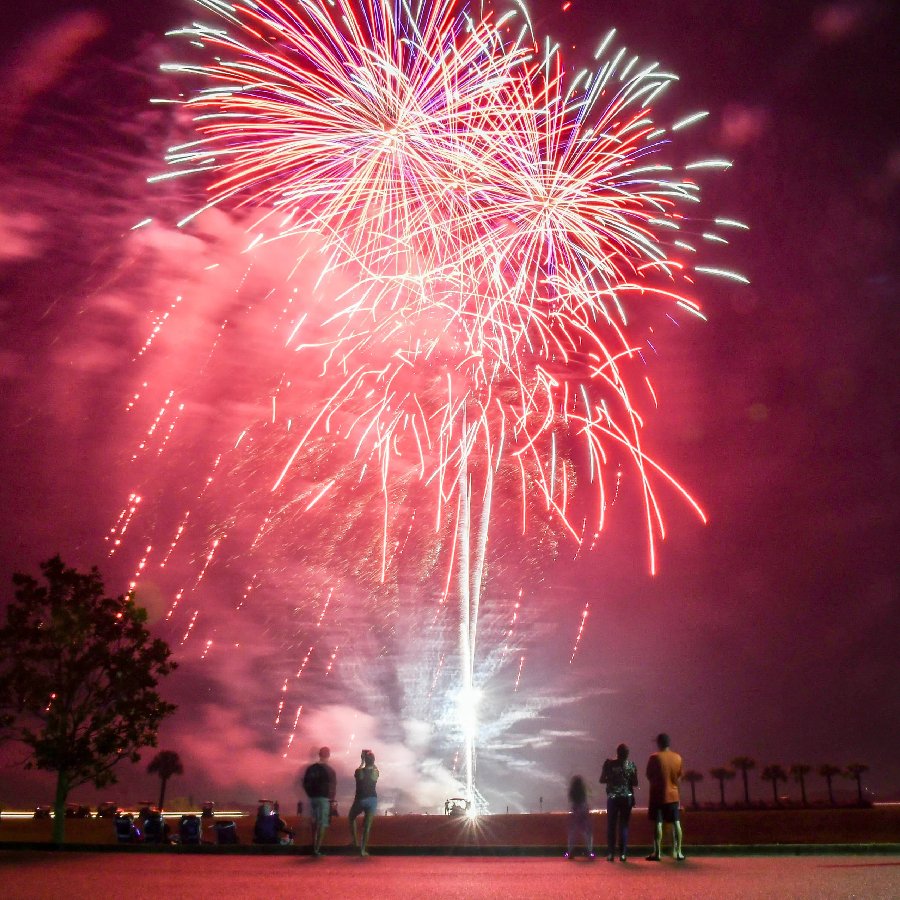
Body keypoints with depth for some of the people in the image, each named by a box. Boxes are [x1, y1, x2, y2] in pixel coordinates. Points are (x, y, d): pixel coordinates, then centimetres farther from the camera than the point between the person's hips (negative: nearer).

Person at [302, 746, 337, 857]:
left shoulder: (311, 768, 5)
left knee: (315, 822, 20)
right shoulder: (329, 770, -10)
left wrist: (310, 794, 16)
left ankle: (314, 847, 24)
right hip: (324, 798, -5)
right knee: (322, 824, -2)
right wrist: (331, 798, 1)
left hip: (313, 798, 5)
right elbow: (333, 786, -9)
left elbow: (305, 784, 8)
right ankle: (317, 849, -7)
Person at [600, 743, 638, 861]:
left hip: (612, 798, -1)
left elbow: (602, 780, -3)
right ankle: (623, 853, 4)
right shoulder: (631, 765, -4)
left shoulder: (609, 764, -6)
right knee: (624, 826, 7)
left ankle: (611, 853, 3)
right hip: (627, 798, 1)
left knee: (611, 826, 7)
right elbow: (635, 783, 0)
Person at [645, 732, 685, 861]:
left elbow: (649, 775, -6)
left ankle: (657, 853, -2)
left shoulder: (655, 757, -12)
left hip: (658, 795, -4)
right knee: (676, 823, 9)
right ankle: (678, 852, 10)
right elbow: (680, 775, 9)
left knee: (658, 824, -1)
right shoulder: (677, 757, 2)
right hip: (673, 795, 4)